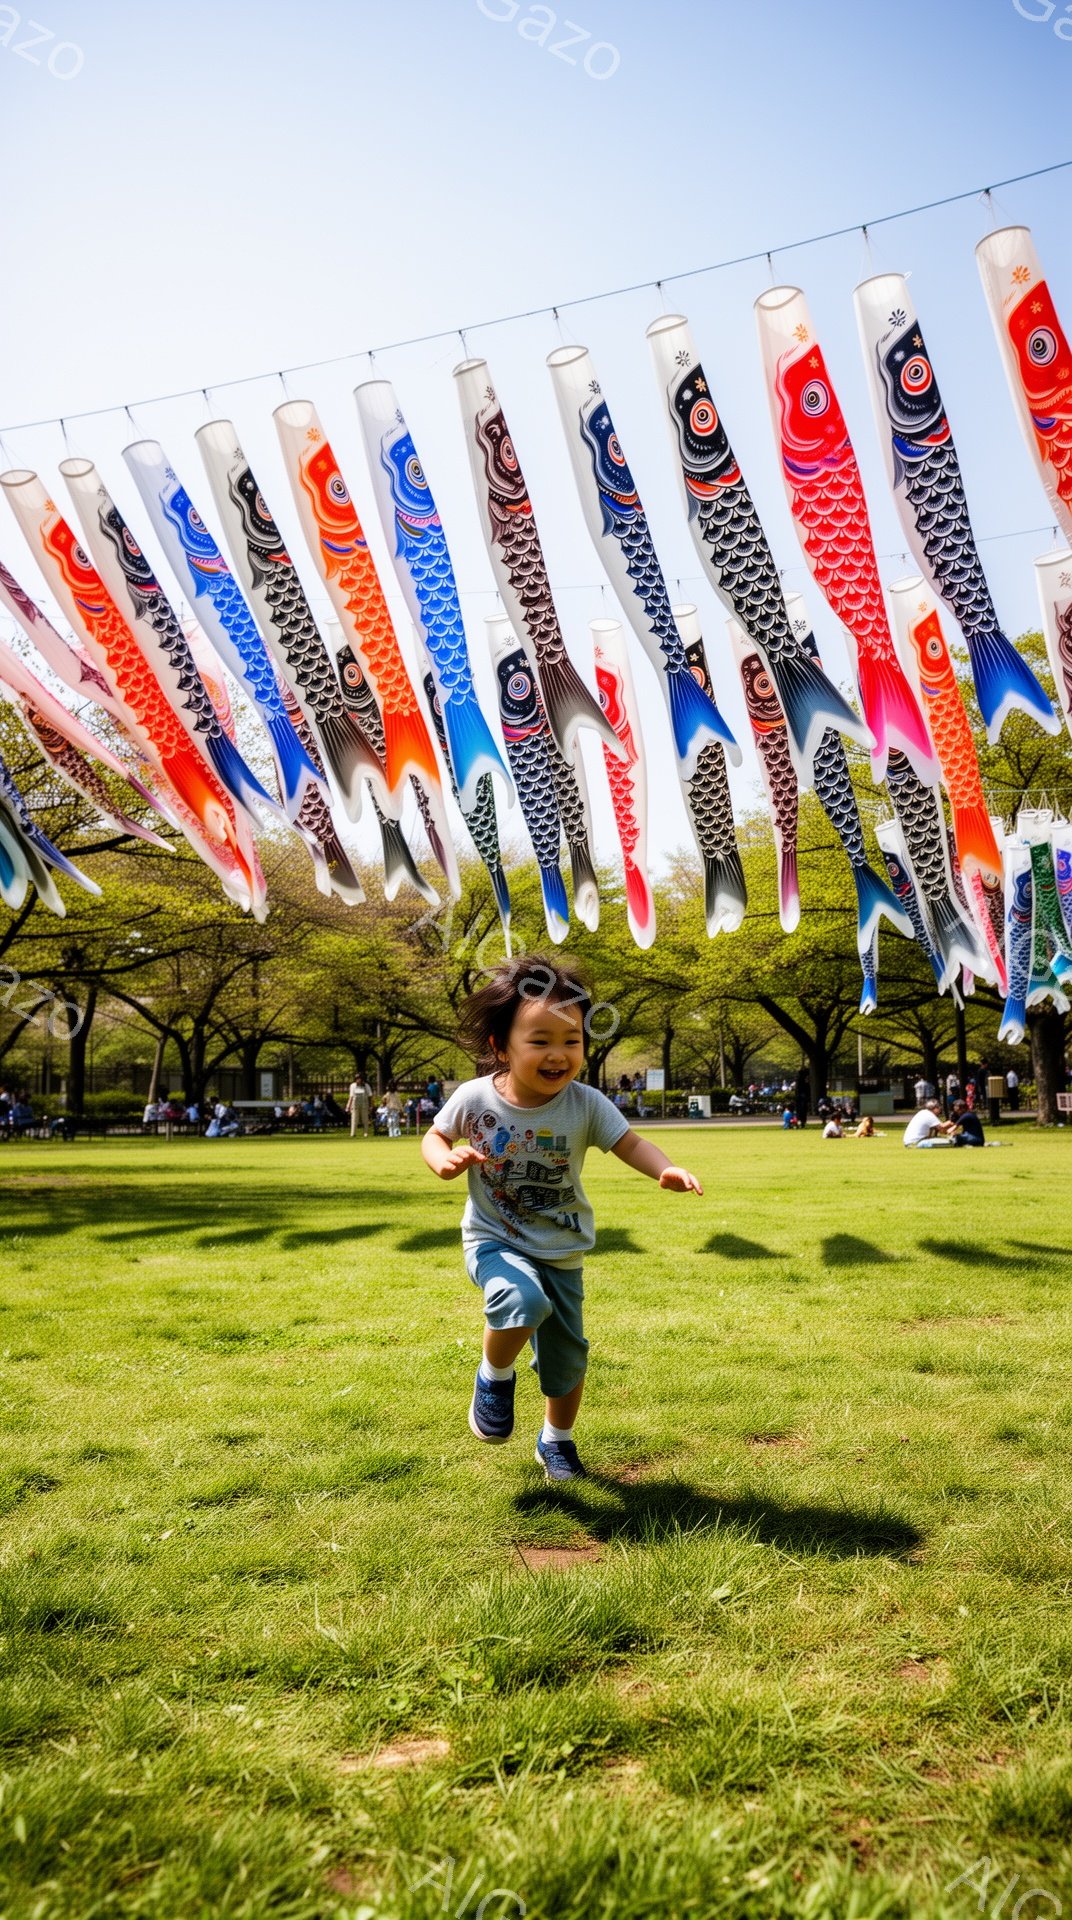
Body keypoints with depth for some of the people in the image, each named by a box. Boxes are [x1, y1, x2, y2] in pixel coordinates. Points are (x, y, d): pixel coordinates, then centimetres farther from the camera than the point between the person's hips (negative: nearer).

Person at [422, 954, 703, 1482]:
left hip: (562, 1252, 3)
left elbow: (629, 1143, -14)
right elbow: (434, 1137, 0)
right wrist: (445, 1160, -23)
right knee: (523, 1301, -34)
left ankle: (557, 1439, 42)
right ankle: (494, 1378, -1)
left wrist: (666, 1170, -35)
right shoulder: (474, 1099, -16)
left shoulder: (585, 1104, -16)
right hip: (494, 1240, -2)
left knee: (567, 1353, 12)